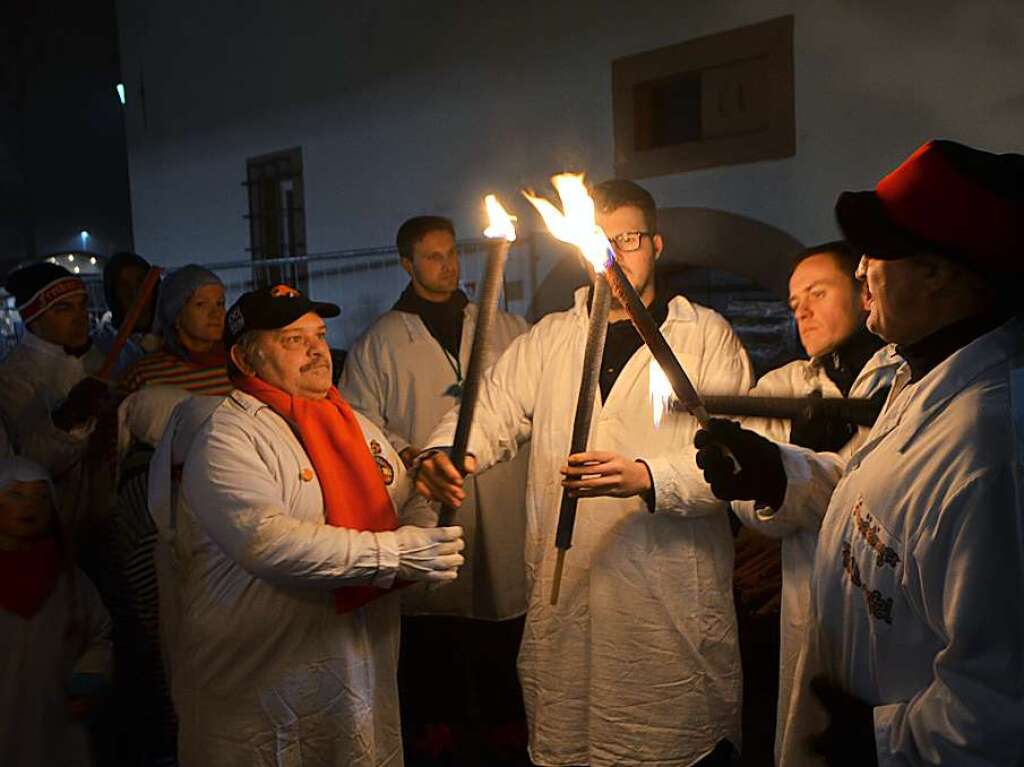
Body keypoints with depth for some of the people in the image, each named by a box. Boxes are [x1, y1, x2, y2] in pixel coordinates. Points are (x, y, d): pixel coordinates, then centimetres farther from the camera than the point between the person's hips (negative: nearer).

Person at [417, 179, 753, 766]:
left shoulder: (706, 335, 3)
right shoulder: (548, 339, 13)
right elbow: (493, 412, 2)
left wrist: (648, 477, -22)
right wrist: (445, 453, -19)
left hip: (676, 605, -2)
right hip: (565, 602, 3)